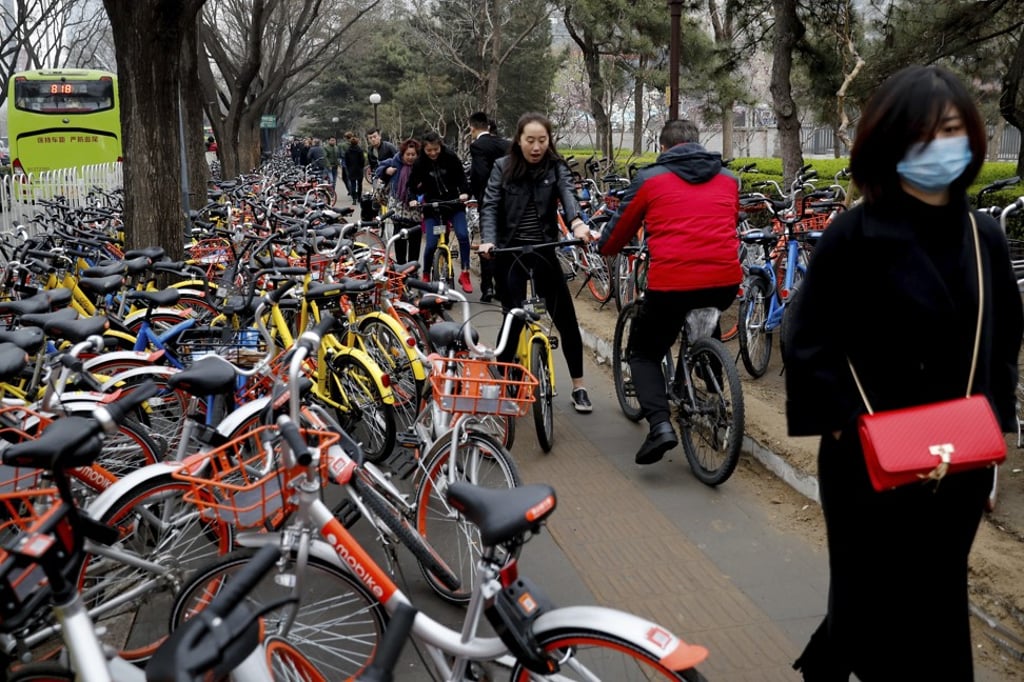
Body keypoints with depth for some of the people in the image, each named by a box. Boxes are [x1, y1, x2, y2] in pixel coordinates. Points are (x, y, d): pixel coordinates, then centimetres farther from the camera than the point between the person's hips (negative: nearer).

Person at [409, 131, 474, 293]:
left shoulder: (450, 157, -10)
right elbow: (414, 185, -1)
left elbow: (461, 177, -2)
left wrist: (464, 192, -18)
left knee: (463, 235, -18)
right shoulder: (419, 163, -8)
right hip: (432, 207, 0)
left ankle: (465, 274, -5)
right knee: (431, 244, -10)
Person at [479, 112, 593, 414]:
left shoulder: (556, 167, 1)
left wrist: (577, 222, -39)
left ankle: (578, 386, 16)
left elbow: (568, 193, -18)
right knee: (514, 318, -3)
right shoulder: (503, 167, 0)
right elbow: (490, 206, -7)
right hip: (510, 252, -1)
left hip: (544, 251, 1)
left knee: (566, 318, 3)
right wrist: (488, 240, -25)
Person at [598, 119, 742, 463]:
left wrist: (604, 248, 36)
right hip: (725, 283, 4)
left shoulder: (650, 178, 6)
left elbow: (621, 227, 15)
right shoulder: (728, 178, 17)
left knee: (643, 353, 15)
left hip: (671, 284, -4)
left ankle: (660, 424, -7)